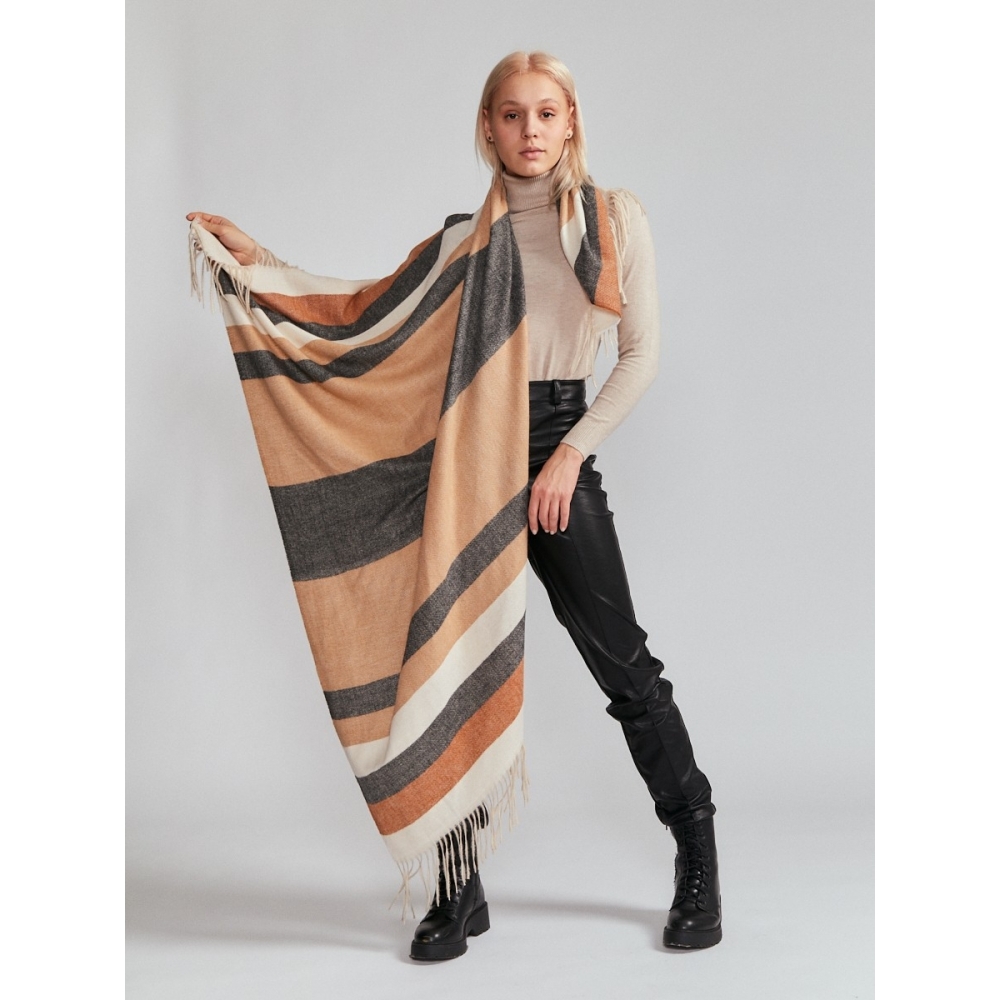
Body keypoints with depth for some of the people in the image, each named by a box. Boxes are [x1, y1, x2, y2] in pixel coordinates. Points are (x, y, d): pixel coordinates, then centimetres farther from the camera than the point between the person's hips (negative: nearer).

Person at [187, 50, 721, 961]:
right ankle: (461, 886, 13)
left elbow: (642, 351, 0)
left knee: (621, 660, 0)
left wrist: (571, 453, -9)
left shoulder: (614, 215, 4)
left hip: (555, 448, -3)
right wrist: (259, 262, 9)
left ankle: (698, 851, 18)